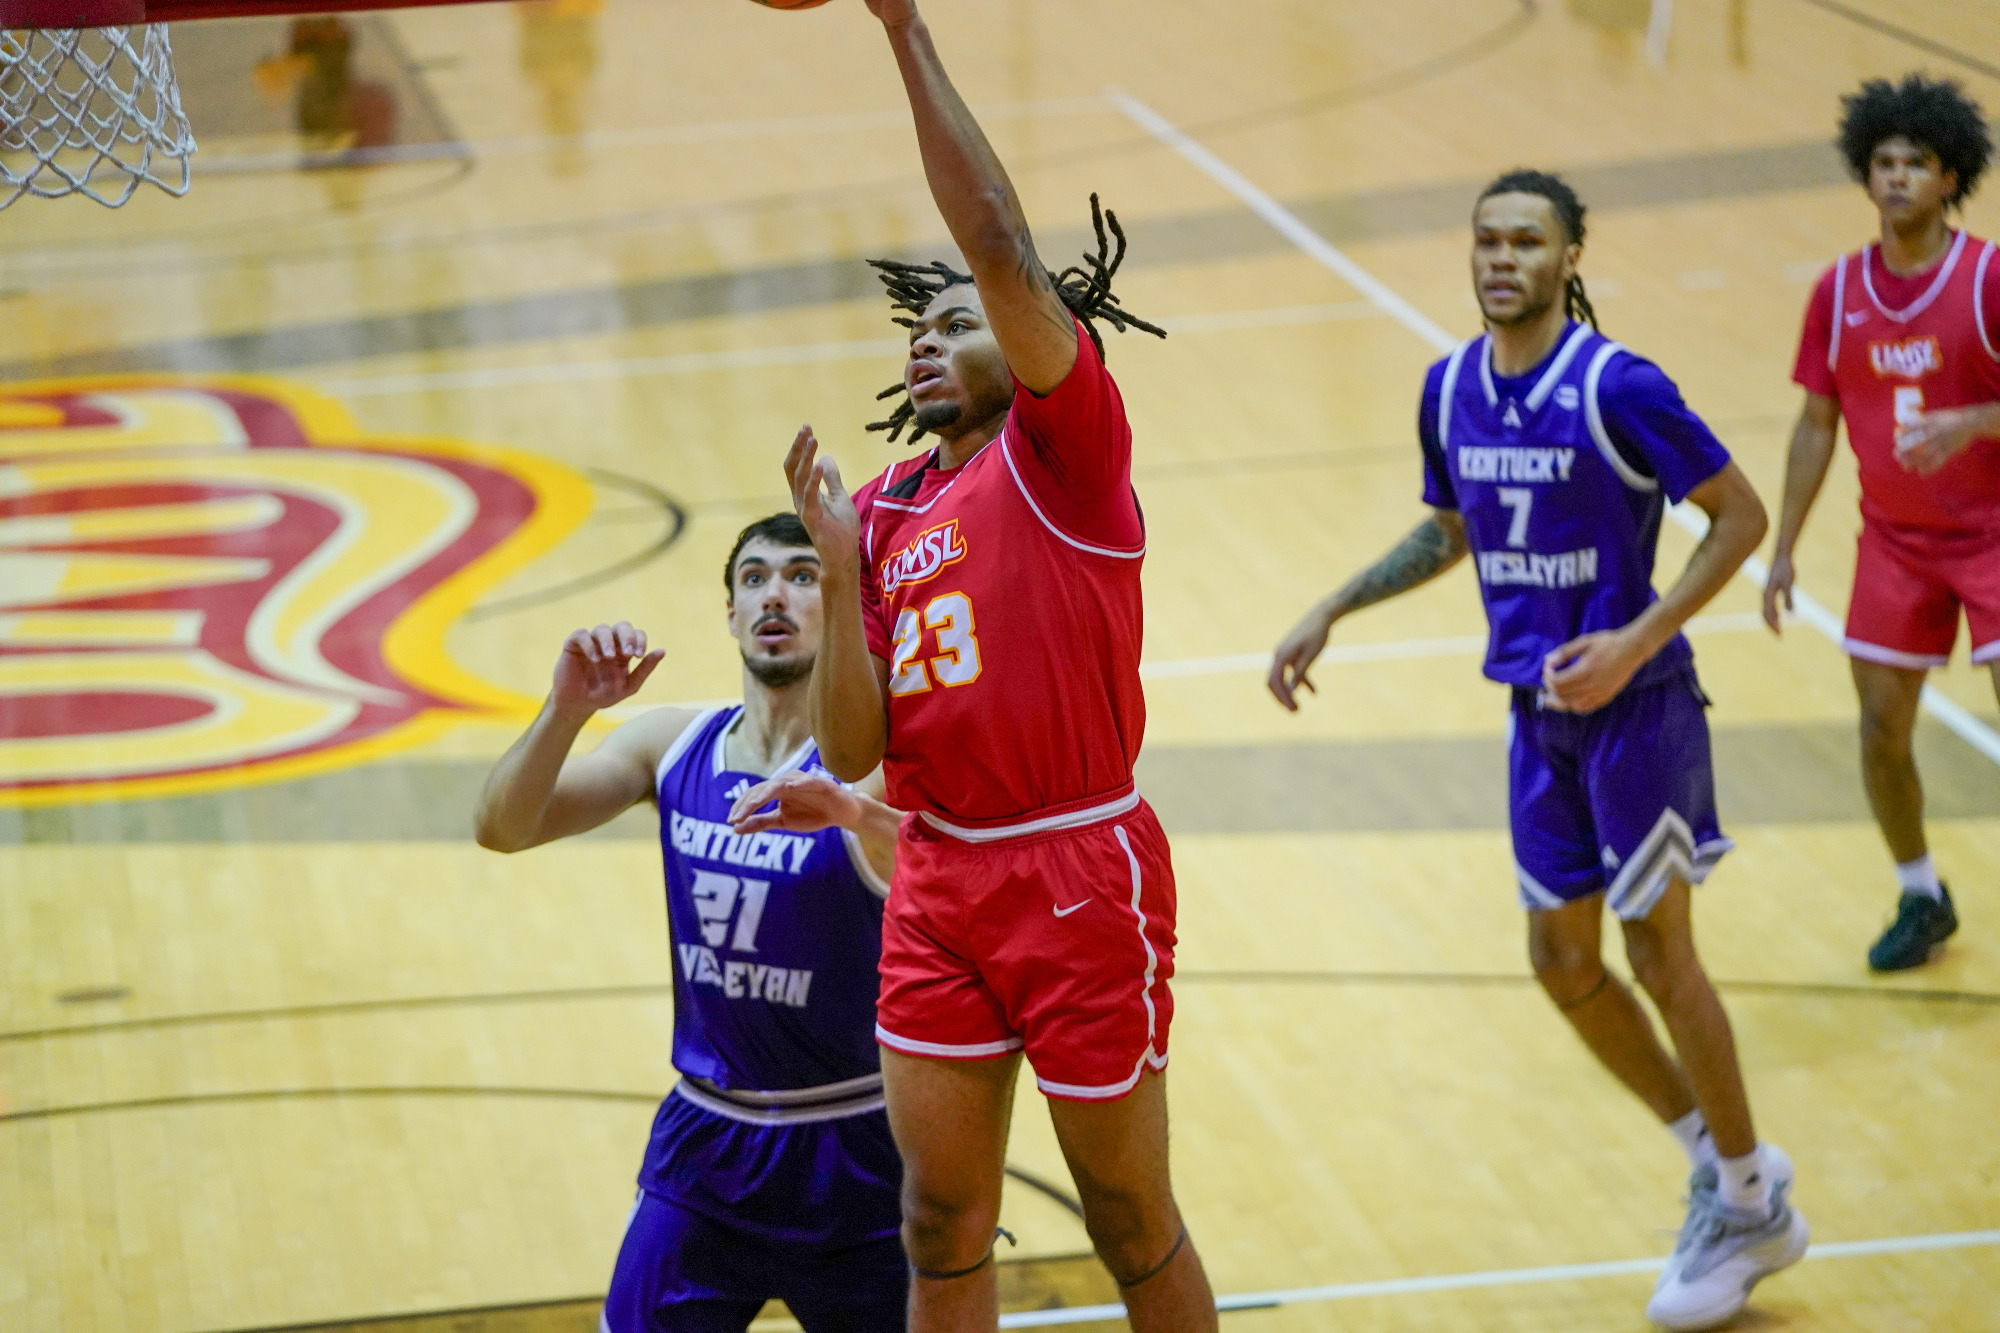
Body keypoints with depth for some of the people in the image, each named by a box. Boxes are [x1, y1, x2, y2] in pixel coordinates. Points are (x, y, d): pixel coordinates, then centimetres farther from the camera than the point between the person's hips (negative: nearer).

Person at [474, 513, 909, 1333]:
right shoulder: (675, 743, -1)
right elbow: (503, 829, -9)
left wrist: (856, 815, -56)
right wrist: (567, 710, -27)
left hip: (850, 1151, -4)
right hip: (704, 1138, 4)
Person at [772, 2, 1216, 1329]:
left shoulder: (1065, 451, -7)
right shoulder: (885, 513, 9)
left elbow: (1002, 246, -22)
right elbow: (854, 747, 4)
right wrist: (835, 563, -9)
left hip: (1081, 876, -6)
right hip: (940, 880, 6)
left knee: (1132, 1222, 7)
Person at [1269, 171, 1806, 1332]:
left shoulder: (1616, 387, -18)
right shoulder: (1451, 390, 2)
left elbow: (1740, 516, -13)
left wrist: (1635, 642, -22)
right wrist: (1333, 611, 11)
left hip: (1632, 704, -7)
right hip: (1539, 712, 7)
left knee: (1657, 954, -1)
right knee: (1564, 962, 10)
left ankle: (1752, 1209, 15)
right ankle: (1719, 1157, 29)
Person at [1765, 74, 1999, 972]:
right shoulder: (1839, 293, 0)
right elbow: (1818, 423, 7)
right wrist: (1784, 548, 6)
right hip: (1894, 543, 4)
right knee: (1882, 731, 6)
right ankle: (1922, 900, 28)